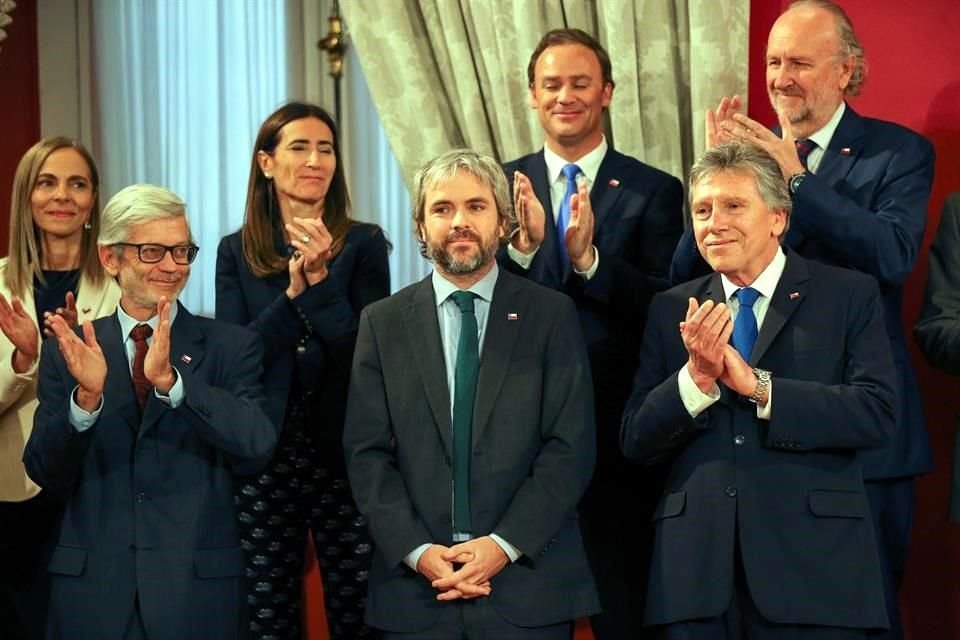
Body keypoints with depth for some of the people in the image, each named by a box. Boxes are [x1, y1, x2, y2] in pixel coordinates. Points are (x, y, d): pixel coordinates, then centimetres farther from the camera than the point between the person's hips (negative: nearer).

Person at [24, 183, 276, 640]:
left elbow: (257, 447, -14)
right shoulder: (69, 350, 5)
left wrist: (170, 380, -24)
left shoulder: (230, 347, 0)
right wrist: (87, 398, -18)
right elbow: (45, 473, -1)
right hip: (91, 587, 1)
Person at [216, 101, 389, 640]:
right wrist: (293, 290, -15)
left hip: (344, 454, -1)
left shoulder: (363, 243, 1)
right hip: (264, 457, 2)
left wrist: (321, 278, -18)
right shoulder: (237, 252, 6)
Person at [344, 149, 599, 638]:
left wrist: (505, 544, -12)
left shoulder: (551, 315, 3)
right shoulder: (383, 323, 8)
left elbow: (571, 446, -3)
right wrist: (416, 551, -10)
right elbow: (367, 452, 2)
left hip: (527, 583, -1)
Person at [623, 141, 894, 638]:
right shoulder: (671, 311, 10)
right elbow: (635, 442, 5)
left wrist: (758, 385, -14)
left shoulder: (849, 296, 3)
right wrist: (697, 377, -11)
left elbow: (878, 415, -10)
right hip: (696, 569, 2)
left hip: (811, 560, -2)